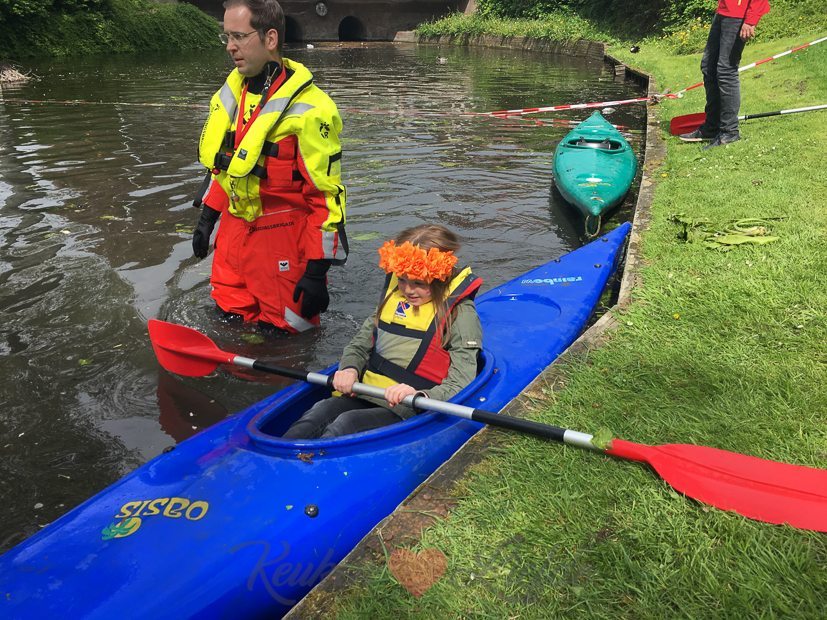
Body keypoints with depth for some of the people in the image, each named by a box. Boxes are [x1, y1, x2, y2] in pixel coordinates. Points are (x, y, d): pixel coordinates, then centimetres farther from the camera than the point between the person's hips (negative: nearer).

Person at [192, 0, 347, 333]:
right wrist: (207, 218, 19)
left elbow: (326, 195, -18)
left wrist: (317, 271, -19)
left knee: (280, 332, 2)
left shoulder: (308, 109, -19)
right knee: (229, 319, 19)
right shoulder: (231, 92, 6)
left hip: (283, 239, -7)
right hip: (234, 228, 7)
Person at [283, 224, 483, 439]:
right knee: (321, 410, -25)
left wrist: (418, 396, -30)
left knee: (347, 423, -31)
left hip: (409, 412, -5)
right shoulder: (394, 294, 14)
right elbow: (360, 343, 20)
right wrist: (349, 369, -3)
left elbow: (459, 385, -11)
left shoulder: (460, 313, -5)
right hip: (364, 397, 6)